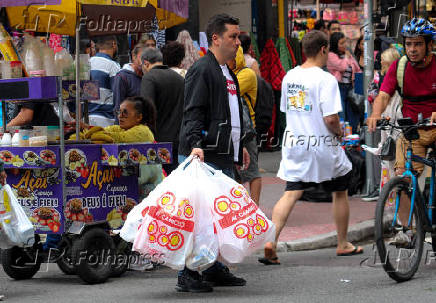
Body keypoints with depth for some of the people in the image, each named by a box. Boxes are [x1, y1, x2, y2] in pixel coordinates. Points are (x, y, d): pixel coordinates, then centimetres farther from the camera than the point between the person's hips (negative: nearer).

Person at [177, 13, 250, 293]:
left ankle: (215, 269, 19)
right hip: (205, 156, -10)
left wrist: (239, 145, 31)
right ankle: (188, 274, -7)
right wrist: (195, 144, -28)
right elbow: (193, 112, -16)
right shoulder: (202, 70, -9)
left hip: (225, 155, 10)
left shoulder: (227, 73, 22)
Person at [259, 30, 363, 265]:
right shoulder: (325, 79, -16)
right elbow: (330, 118, -21)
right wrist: (339, 132, -2)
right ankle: (343, 244, 24)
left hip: (293, 142, 5)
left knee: (291, 193, 2)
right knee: (340, 191, 15)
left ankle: (271, 241, -16)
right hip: (321, 145, -5)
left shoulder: (289, 76, 7)